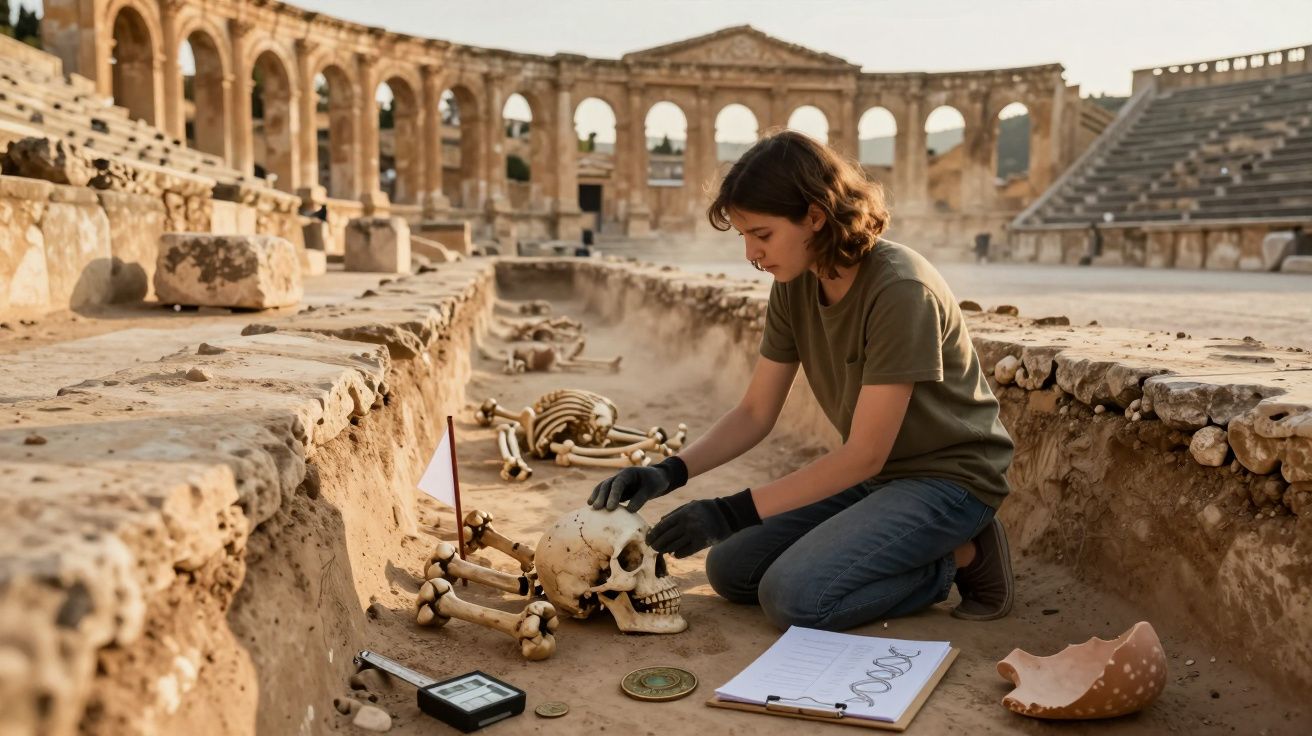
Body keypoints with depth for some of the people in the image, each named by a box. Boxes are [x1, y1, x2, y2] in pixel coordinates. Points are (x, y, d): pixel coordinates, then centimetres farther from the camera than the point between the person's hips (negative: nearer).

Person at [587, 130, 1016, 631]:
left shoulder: (900, 290, -27)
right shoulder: (794, 287, -3)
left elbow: (864, 454, -25)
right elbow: (754, 414, 1)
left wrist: (733, 511, -25)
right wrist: (668, 472, -16)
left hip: (948, 476, -8)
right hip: (872, 474, 8)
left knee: (793, 596, -24)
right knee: (730, 569, 2)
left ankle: (959, 558, -2)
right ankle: (927, 553, 8)